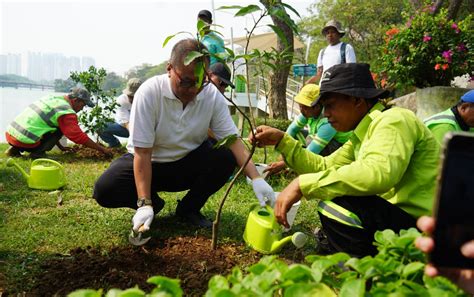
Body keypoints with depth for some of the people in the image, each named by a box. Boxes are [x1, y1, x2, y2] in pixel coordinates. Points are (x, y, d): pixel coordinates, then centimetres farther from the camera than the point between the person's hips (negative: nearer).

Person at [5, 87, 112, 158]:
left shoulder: (54, 98, 14)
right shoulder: (66, 112, -13)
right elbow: (79, 137, -13)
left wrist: (61, 147, 29)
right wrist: (101, 149, -3)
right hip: (24, 140, -8)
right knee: (60, 129, 0)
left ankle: (15, 149, 16)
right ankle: (37, 152, -9)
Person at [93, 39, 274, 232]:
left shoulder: (212, 95, -16)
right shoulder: (149, 93, -25)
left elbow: (233, 140, -16)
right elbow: (142, 152, -24)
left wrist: (256, 178, -31)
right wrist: (145, 204, -30)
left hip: (189, 163, 2)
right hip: (150, 162, -2)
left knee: (226, 158, -26)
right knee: (104, 190, -27)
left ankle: (189, 208, -2)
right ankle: (153, 203, 4)